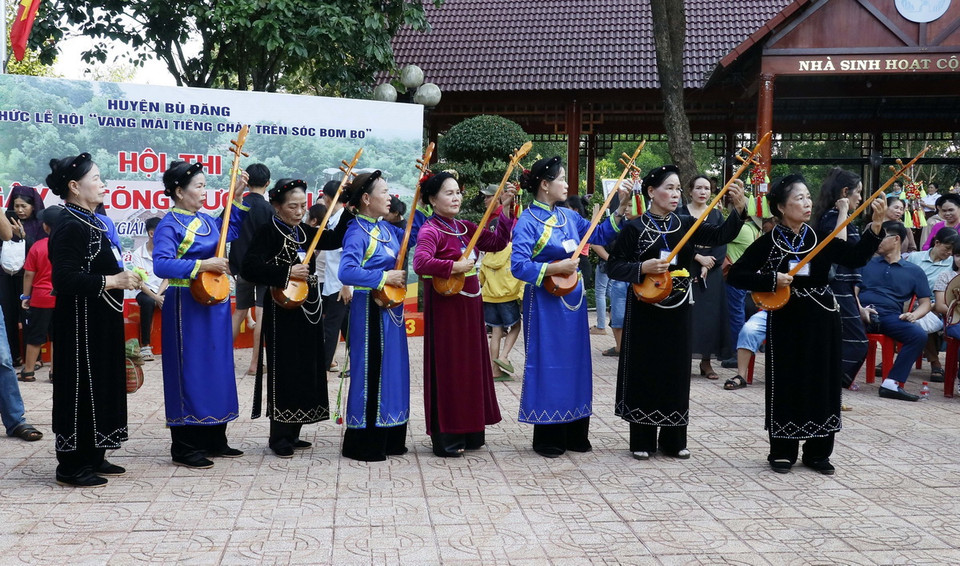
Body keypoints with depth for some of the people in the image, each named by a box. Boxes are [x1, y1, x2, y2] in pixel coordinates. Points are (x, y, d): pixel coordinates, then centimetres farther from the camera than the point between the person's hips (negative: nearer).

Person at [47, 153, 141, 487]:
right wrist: (111, 281, -25)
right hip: (80, 324, -10)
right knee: (80, 387, -3)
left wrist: (124, 278, 12)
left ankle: (93, 457, 24)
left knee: (102, 385, 14)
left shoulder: (91, 223, 13)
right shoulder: (70, 228, -16)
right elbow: (64, 278, -25)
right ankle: (72, 466, 7)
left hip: (101, 323, 10)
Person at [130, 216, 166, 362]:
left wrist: (159, 295, -14)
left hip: (162, 291, 3)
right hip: (145, 292, -3)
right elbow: (140, 283, -10)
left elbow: (167, 279, 2)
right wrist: (155, 298, -21)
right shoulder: (138, 254, -6)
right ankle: (145, 346, -31)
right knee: (147, 302, -37)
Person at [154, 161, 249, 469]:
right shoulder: (170, 225, -12)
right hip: (186, 306, -8)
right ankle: (184, 447, 4)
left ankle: (214, 440, 22)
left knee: (217, 368, 12)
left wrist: (237, 197, 19)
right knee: (190, 371, -4)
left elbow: (232, 229, 29)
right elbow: (161, 264, -24)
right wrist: (202, 265, -26)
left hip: (214, 303, 8)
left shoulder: (206, 220, 12)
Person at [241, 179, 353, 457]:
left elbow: (335, 240, 20)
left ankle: (292, 432, 19)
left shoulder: (304, 232, 11)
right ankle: (279, 437, 3)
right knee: (283, 370, -5)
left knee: (306, 369, 10)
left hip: (308, 309, 8)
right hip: (282, 311, -8)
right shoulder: (268, 232, -10)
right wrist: (286, 273, -23)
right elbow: (249, 268, -19)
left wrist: (349, 212, 8)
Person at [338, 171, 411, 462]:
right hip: (370, 309, -9)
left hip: (391, 308, 9)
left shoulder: (385, 228, 10)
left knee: (393, 369, 14)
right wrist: (384, 277, -23)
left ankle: (389, 438, 25)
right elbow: (346, 272, -29)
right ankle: (362, 443, 8)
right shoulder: (357, 232, -16)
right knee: (370, 372, -3)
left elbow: (412, 236, 26)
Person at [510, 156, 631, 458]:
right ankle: (547, 439, 10)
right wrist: (555, 268, -22)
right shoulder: (527, 221, -11)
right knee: (548, 365, 0)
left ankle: (575, 435, 21)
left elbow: (599, 235, 12)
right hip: (545, 303, -7)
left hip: (573, 300, 7)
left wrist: (621, 209, 2)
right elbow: (518, 266, -19)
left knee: (575, 363, 11)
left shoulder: (569, 216, 9)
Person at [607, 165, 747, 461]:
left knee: (676, 372, 8)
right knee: (644, 372, 3)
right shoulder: (634, 228, -5)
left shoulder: (686, 224, 5)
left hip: (677, 311, 4)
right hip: (645, 311, -3)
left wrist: (739, 210, -23)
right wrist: (642, 268, -21)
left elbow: (720, 235, -8)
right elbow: (613, 266, -6)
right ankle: (642, 440, 13)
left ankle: (673, 440, 19)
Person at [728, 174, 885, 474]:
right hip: (786, 322, -3)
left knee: (822, 382, 7)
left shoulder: (820, 237, 2)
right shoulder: (767, 243, -5)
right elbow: (735, 275, -6)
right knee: (786, 384, 2)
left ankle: (818, 452, 19)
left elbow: (855, 257, -9)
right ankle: (782, 452, 14)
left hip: (821, 320, 3)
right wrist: (771, 280, -16)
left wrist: (876, 225, -18)